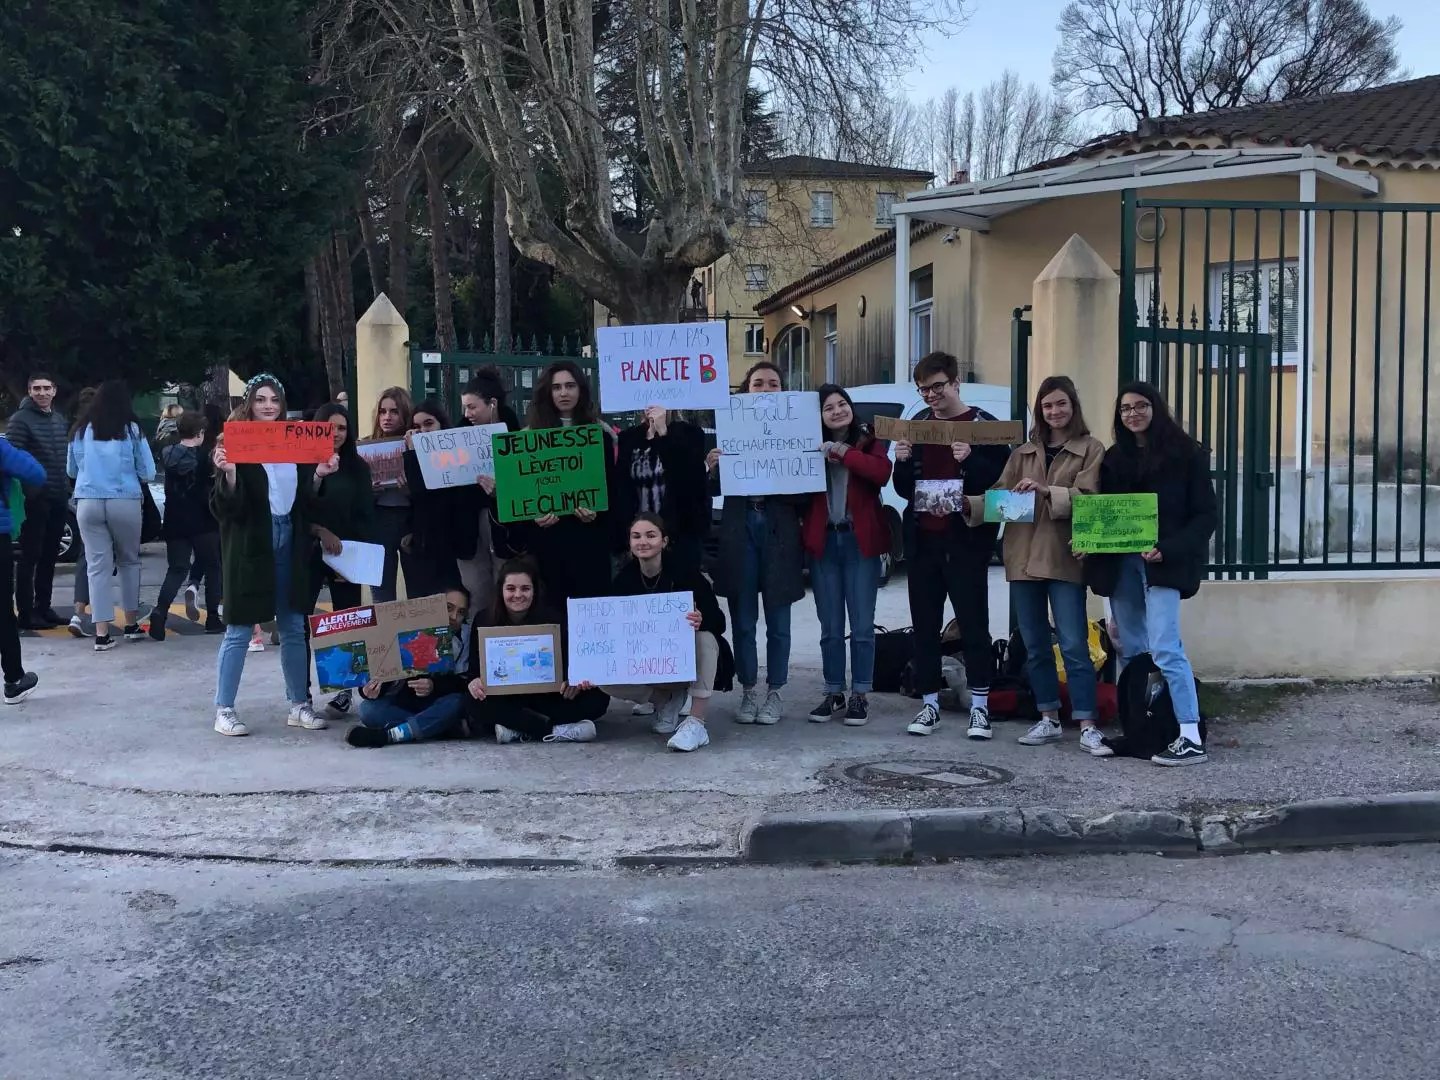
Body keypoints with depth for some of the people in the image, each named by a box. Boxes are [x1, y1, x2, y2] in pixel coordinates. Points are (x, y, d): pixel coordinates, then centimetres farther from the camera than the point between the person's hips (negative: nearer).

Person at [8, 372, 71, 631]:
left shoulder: (60, 419, 14)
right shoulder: (20, 420, -8)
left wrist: (67, 490, 12)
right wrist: (23, 492, -20)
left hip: (58, 499, 7)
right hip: (35, 499, -7)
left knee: (49, 557, 13)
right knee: (30, 557, -2)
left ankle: (44, 607, 23)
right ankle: (26, 613, 3)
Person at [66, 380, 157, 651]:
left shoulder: (80, 430, 5)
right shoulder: (132, 429, -2)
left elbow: (71, 470, 17)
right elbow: (147, 473, 0)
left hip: (88, 503, 1)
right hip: (125, 502, -1)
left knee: (98, 565, 2)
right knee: (128, 561, 16)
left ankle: (102, 633, -2)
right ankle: (131, 624, 22)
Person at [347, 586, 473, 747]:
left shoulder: (466, 635, -7)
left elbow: (464, 682, -14)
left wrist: (435, 686, -34)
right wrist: (371, 689, -29)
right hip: (405, 701, 2)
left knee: (456, 702, -35)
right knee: (368, 708, -26)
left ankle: (385, 735, -35)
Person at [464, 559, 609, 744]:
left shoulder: (553, 618, -3)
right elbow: (475, 668, -4)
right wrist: (474, 681, -30)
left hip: (549, 697, 0)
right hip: (505, 700, 0)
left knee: (598, 698, -26)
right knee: (476, 705, -34)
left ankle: (518, 731, -29)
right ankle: (555, 731, -33)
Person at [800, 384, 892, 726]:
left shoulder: (868, 442, 4)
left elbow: (882, 472, -17)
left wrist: (844, 452, -15)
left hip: (860, 541, -2)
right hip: (822, 542, 2)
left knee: (862, 625, 0)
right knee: (830, 628, 7)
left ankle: (860, 695, 9)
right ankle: (834, 694, 17)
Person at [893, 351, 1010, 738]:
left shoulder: (983, 425, -2)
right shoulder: (916, 425, 12)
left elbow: (999, 481, -8)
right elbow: (903, 489, 11)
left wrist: (969, 459, -24)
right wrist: (902, 462, -9)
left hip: (965, 541, -5)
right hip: (923, 540, 5)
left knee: (973, 623, 0)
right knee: (925, 625, 8)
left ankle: (980, 705, 8)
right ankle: (930, 704, 17)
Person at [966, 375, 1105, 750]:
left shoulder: (1091, 449, 2)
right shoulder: (1023, 452, 15)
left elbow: (1088, 498, -11)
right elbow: (999, 496, 8)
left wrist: (1046, 490, -24)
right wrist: (968, 504, -10)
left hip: (1065, 559, -5)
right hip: (1023, 557, 5)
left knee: (1074, 645, -6)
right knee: (1035, 646, 10)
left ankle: (1088, 726, -2)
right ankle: (1048, 719, 20)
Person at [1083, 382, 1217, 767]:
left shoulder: (1185, 454, 0)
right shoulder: (1114, 458, 14)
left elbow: (1205, 514, -3)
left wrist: (1168, 549, -17)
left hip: (1163, 562, -5)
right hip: (1119, 563, 6)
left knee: (1164, 648, -14)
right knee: (1131, 651, 8)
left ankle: (1191, 738, -13)